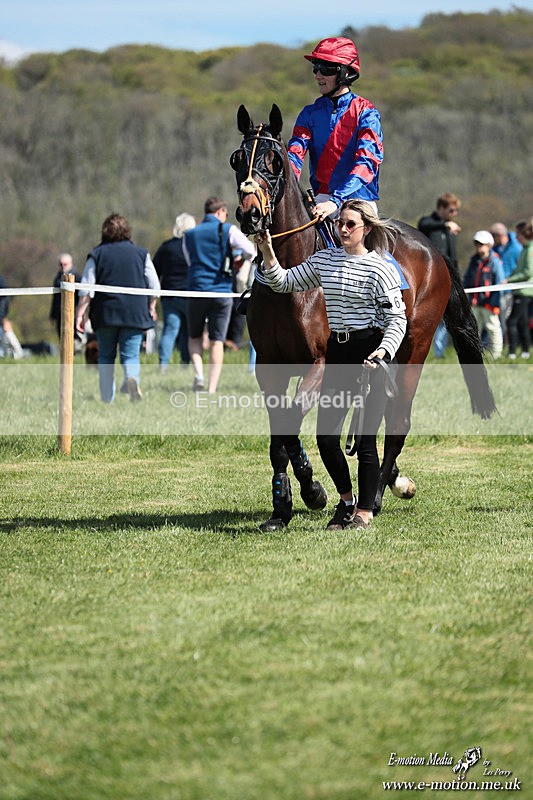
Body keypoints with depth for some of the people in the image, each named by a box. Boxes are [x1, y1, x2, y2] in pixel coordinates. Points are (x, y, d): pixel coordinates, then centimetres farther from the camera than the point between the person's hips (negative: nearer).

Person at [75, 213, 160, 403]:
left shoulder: (97, 254, 4)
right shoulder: (141, 253, 5)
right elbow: (154, 286, 5)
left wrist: (80, 314, 3)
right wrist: (151, 308, 18)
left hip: (105, 315, 0)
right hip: (135, 315, 0)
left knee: (106, 355, 14)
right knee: (131, 354, 2)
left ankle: (107, 397, 13)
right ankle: (132, 377, -30)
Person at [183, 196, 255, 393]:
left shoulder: (190, 235, 11)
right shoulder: (228, 230, 0)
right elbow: (251, 252, -6)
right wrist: (241, 259, 15)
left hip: (196, 290, 2)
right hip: (222, 292, -2)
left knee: (195, 337, 18)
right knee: (217, 342, 3)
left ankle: (198, 373, -6)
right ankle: (212, 388, -2)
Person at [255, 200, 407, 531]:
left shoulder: (380, 268, -7)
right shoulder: (324, 260, 10)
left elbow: (398, 319, -9)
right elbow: (285, 283, 16)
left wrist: (382, 352, -24)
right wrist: (268, 254, -1)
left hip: (372, 354, -6)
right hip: (338, 353, 6)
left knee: (366, 440, -3)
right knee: (326, 437, 4)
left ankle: (364, 512, 9)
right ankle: (346, 500, 26)